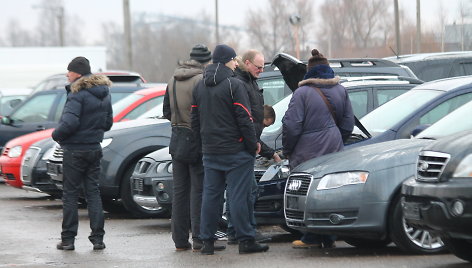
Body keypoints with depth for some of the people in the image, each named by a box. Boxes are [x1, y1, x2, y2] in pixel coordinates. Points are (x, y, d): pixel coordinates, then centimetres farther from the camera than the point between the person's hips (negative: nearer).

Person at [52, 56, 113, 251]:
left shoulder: (78, 94, -17)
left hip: (75, 151, -7)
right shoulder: (104, 94, 8)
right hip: (95, 149, 7)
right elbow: (108, 123, 15)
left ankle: (68, 239, 5)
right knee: (93, 192, 10)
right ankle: (98, 238, 7)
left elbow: (69, 123, -25)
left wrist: (56, 135, -8)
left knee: (70, 194, 2)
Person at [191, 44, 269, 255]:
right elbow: (244, 119, -14)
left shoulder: (200, 87, 12)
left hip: (210, 151, 7)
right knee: (239, 196, -4)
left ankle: (207, 241, 8)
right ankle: (245, 241, -2)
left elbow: (195, 120, 14)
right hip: (236, 151, -6)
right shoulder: (233, 85, -11)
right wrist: (253, 145, -6)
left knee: (210, 195, 8)